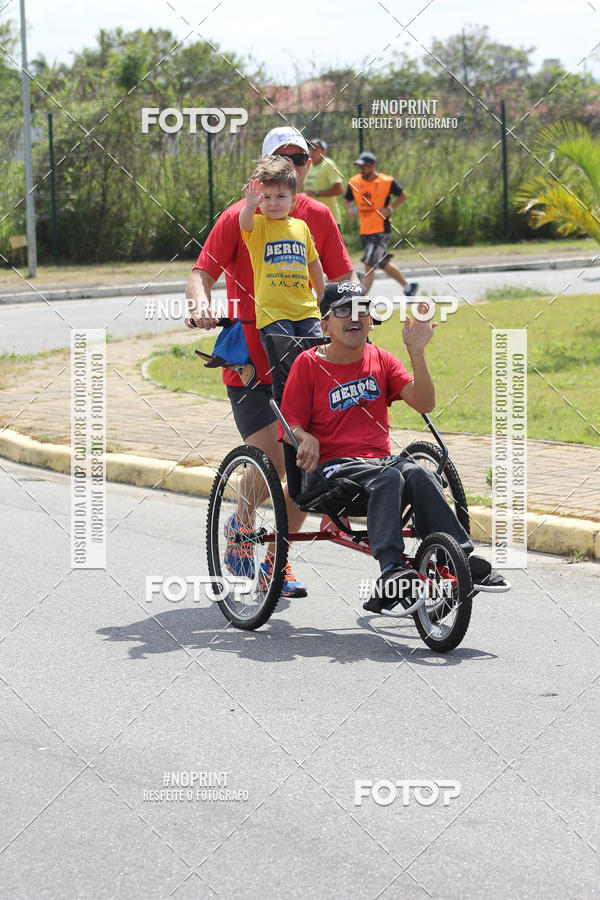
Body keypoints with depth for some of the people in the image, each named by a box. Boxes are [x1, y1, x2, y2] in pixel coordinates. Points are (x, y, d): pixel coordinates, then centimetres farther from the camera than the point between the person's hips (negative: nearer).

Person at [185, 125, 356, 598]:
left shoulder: (318, 217, 5)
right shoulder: (239, 218, -6)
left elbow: (342, 277, 11)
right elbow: (202, 272, -9)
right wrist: (201, 304, -30)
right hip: (250, 360, -4)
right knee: (270, 462, -14)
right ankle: (240, 524, 17)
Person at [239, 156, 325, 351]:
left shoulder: (301, 227, 13)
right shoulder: (257, 225, 0)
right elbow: (245, 224, -25)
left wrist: (323, 300, 31)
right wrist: (250, 207, -47)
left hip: (306, 310, 4)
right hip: (272, 311, -4)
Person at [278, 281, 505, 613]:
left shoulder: (381, 361, 16)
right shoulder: (308, 364, 6)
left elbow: (424, 403, 4)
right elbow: (289, 426, 3)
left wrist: (416, 352, -6)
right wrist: (306, 438, -20)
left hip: (381, 458, 4)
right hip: (334, 467, -3)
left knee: (418, 473, -31)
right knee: (389, 478, -36)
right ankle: (391, 571, -50)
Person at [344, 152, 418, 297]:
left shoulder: (387, 181, -9)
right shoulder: (354, 182, 3)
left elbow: (402, 195, 3)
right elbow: (347, 199, 16)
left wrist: (390, 208, -12)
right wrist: (350, 209, -6)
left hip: (381, 230, -6)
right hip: (365, 231, 6)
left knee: (369, 266, -14)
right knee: (384, 264, 17)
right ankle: (408, 287, 36)